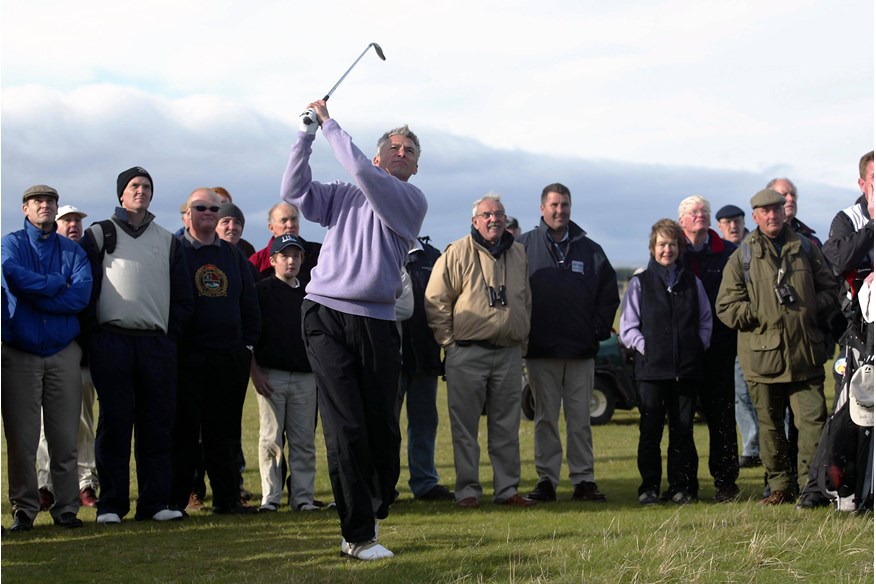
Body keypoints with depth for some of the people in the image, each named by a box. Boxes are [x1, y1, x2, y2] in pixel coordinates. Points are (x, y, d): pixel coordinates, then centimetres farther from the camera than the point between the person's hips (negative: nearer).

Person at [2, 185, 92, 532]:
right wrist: (58, 284, -7)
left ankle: (66, 508, 7)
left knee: (65, 437, 1)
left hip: (63, 353, 2)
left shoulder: (73, 250, 10)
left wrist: (34, 292, -11)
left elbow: (82, 295, -7)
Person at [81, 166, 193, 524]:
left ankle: (155, 501, 5)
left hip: (157, 343, 3)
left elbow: (182, 297, 17)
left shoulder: (168, 241, 18)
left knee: (157, 423, 0)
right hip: (111, 341, -2)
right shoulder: (99, 235, 10)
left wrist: (171, 333, 4)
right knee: (114, 423, -4)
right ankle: (111, 504, 0)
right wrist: (93, 336, -4)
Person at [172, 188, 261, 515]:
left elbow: (250, 302, 17)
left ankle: (227, 498, 13)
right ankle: (174, 500, 2)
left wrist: (248, 342, 8)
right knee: (184, 431, -3)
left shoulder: (234, 256, 16)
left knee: (225, 431, 7)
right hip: (187, 357, -4)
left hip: (230, 356, 4)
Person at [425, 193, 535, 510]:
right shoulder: (457, 253, -3)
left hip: (509, 353, 4)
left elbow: (526, 302, 22)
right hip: (467, 351, -4)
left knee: (507, 426, 8)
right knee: (465, 426, 0)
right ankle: (467, 490, 6)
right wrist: (449, 341, -6)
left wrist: (522, 341, 15)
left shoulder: (519, 254, 13)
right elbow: (435, 300, -4)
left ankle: (507, 488, 15)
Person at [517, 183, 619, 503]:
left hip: (581, 351, 2)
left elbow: (609, 294, 13)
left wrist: (598, 330, 3)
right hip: (541, 351, -2)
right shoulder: (524, 246, 3)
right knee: (546, 418, 3)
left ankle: (584, 479, 6)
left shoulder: (590, 250, 10)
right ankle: (546, 479, 6)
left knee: (580, 419, 3)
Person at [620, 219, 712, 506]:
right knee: (650, 431, -1)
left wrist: (699, 347, 2)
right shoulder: (640, 283, 5)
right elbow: (628, 327, 3)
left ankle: (681, 487, 13)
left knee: (683, 430, 5)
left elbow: (705, 320, 16)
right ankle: (649, 488, 5)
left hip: (686, 370, 2)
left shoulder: (692, 282, 13)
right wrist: (646, 348, -8)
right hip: (652, 369, -2)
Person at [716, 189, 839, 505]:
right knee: (770, 426, 6)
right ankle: (780, 486, 15)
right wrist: (759, 317, -9)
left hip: (805, 351, 1)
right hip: (763, 355, -1)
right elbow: (726, 306, 0)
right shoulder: (743, 256, 6)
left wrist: (811, 310, -1)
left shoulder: (806, 248, 12)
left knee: (813, 420, -5)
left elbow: (829, 288, 15)